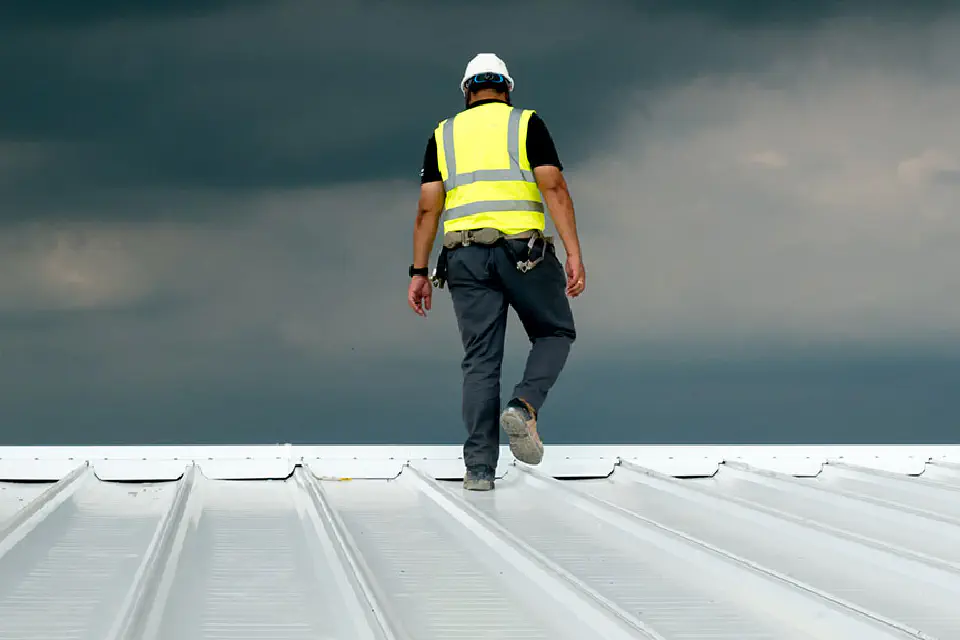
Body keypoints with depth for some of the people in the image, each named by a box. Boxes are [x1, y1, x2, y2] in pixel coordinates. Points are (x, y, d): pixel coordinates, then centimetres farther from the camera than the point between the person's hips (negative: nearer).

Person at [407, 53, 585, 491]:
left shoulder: (444, 135, 13)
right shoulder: (526, 125, 6)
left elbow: (428, 208, 6)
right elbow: (554, 188, -6)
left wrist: (419, 272, 7)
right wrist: (574, 255, -10)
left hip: (466, 256, 2)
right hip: (524, 250, -2)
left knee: (480, 361, 5)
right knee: (555, 334, 17)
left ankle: (479, 467, -2)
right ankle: (524, 407, -10)